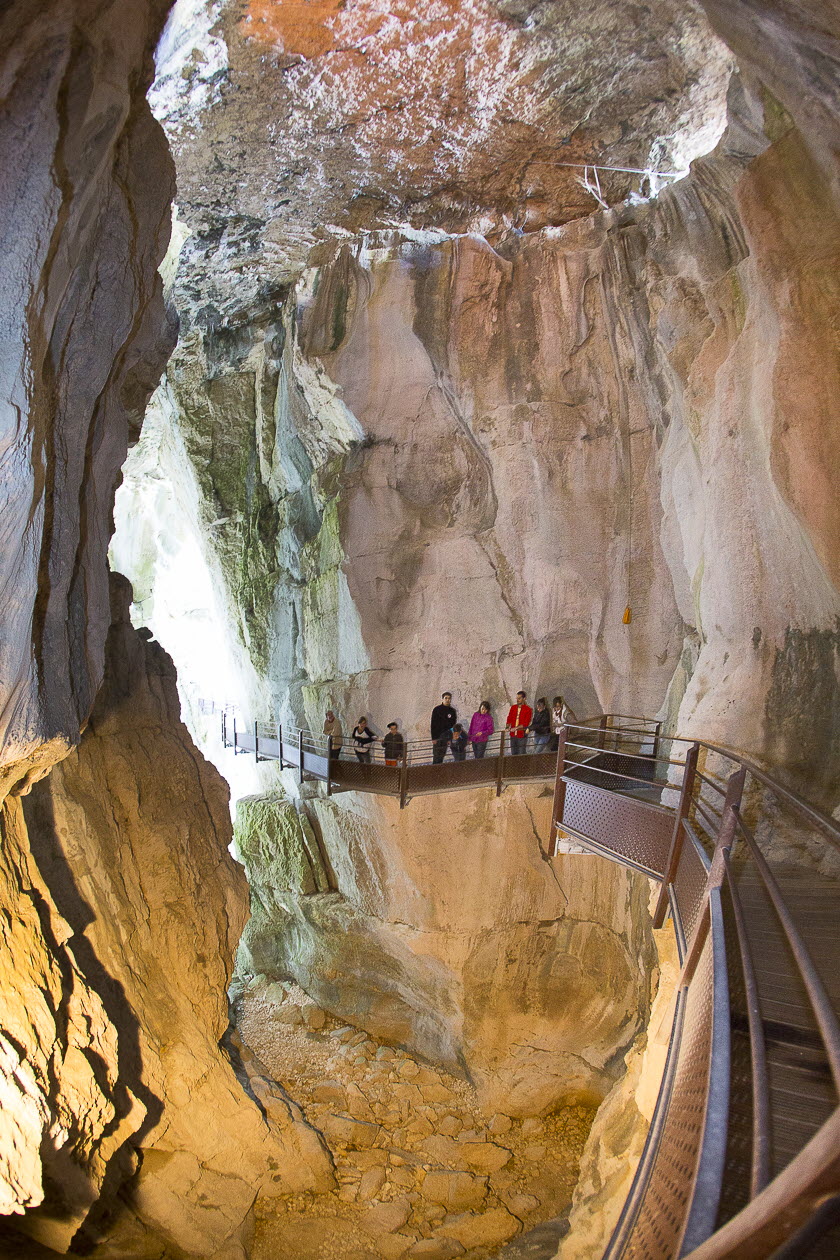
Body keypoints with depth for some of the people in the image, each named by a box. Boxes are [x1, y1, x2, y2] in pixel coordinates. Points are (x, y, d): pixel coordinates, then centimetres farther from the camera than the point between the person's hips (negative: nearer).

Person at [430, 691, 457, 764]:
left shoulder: (452, 711, 8)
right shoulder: (437, 709, -5)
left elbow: (453, 725, 12)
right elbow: (433, 724, -7)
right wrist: (434, 738, -12)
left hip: (446, 736, 4)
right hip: (438, 736, -4)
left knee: (442, 755, 7)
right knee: (437, 755, -5)